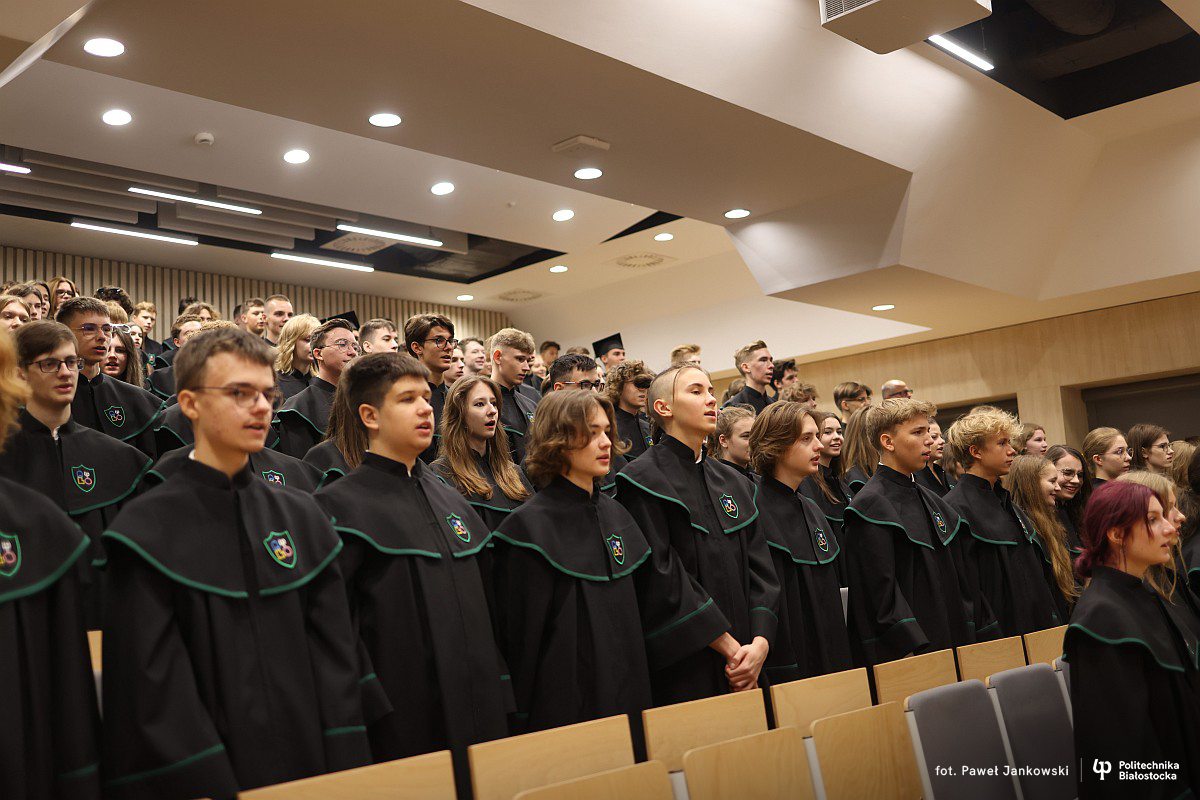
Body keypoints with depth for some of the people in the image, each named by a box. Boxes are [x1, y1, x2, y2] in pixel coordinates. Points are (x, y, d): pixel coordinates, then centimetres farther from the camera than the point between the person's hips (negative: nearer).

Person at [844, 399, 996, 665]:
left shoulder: (930, 501, 14)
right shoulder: (871, 506, -12)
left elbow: (959, 577, 17)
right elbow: (881, 591, -19)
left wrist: (984, 633, 14)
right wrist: (915, 651, -23)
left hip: (948, 643, 8)